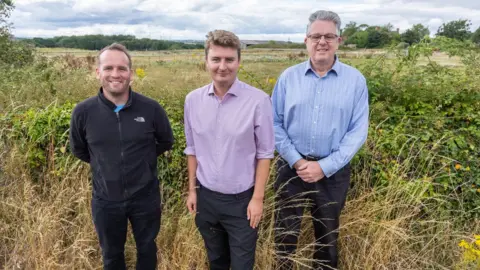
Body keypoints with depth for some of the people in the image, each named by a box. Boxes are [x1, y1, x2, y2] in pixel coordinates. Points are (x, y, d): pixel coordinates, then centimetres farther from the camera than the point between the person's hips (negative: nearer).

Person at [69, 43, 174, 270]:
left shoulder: (151, 108, -16)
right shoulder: (83, 112, -13)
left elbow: (166, 142, 3)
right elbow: (78, 149, 7)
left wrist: (142, 159, 3)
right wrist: (103, 164, 6)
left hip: (145, 196, 0)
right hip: (105, 200, 1)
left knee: (146, 249, 23)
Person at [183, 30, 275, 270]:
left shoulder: (258, 100, -16)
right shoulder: (193, 100, -4)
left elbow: (265, 153, -9)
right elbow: (192, 149, 6)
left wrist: (257, 198, -9)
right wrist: (192, 189, 8)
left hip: (242, 199, -3)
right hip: (206, 196, 4)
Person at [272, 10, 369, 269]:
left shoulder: (355, 80, -3)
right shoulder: (288, 77, -1)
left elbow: (358, 130, -6)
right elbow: (274, 123, -1)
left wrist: (324, 167, -13)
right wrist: (297, 161, -11)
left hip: (333, 171, 0)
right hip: (292, 167, 1)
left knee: (327, 234, 18)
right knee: (284, 231, 12)